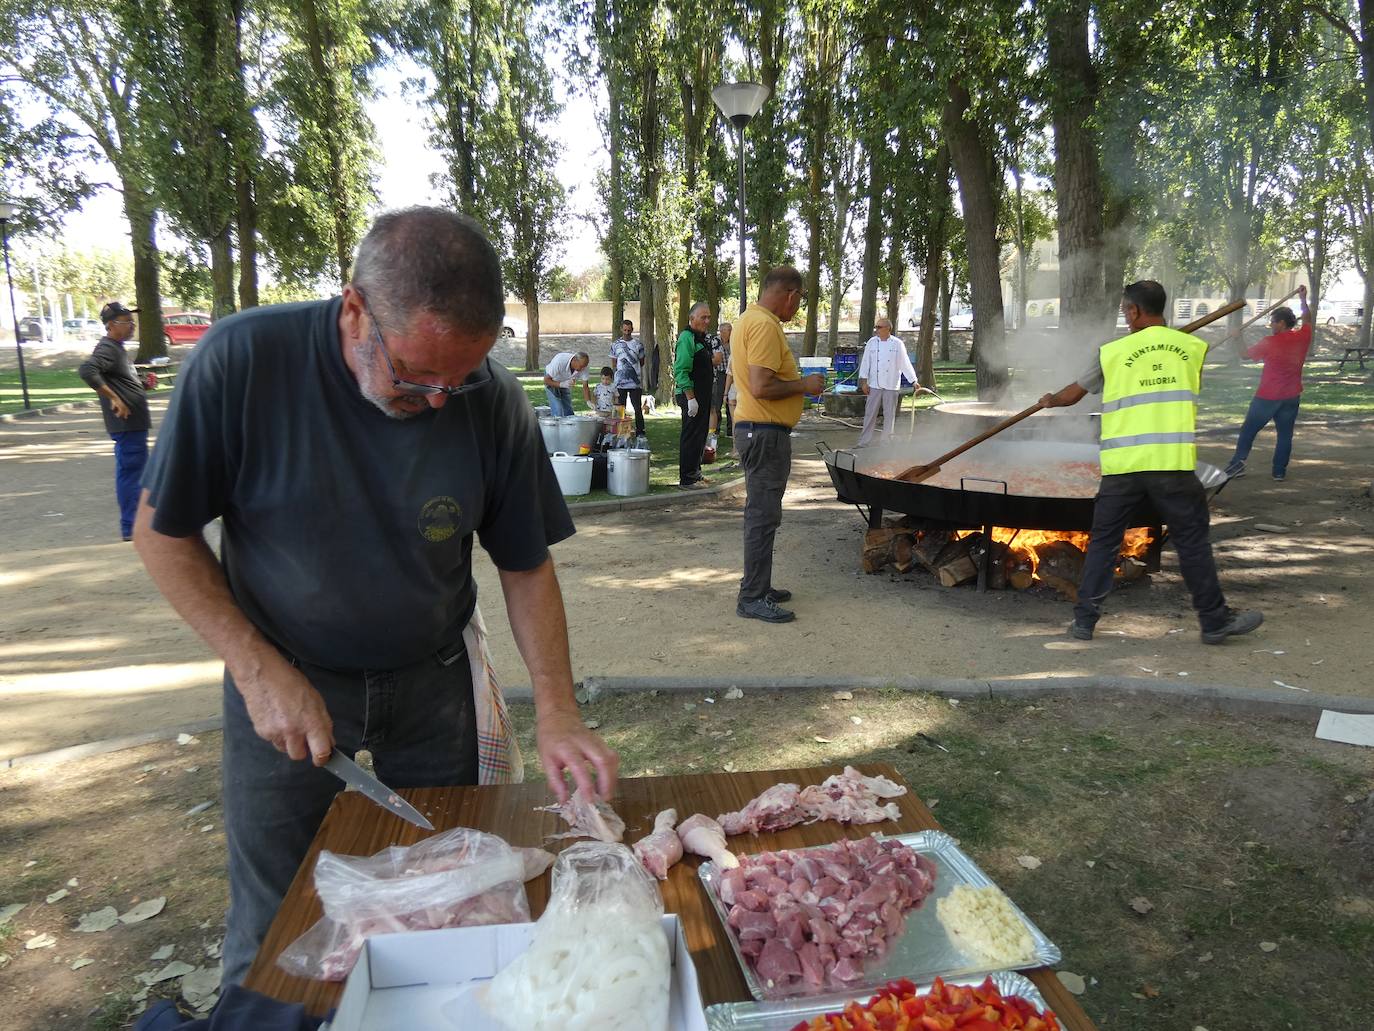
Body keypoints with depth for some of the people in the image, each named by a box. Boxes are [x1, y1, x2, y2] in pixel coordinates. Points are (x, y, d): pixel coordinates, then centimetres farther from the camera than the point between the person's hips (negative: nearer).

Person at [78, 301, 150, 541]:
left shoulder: (117, 348, 17)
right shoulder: (107, 348, -14)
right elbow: (86, 370, -29)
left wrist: (141, 384, 11)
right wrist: (114, 398, -27)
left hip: (133, 423, 10)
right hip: (127, 423, -10)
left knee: (130, 473, 16)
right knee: (131, 473, -7)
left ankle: (133, 525, 26)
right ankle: (131, 528, -4)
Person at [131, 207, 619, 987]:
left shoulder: (494, 401, -16)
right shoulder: (245, 360, -21)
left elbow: (526, 565, -6)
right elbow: (162, 530, -9)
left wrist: (557, 711, -15)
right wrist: (259, 670, -17)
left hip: (435, 679, 2)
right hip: (284, 680, -1)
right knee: (274, 939, 13)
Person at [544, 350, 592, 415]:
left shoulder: (583, 366, -25)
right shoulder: (560, 361, -39)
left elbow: (585, 386, -18)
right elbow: (546, 380, -32)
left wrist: (589, 401, -33)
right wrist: (561, 384, -47)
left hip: (565, 383, 5)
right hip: (552, 382, -5)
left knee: (568, 411, 3)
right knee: (558, 411, -16)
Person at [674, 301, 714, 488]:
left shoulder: (700, 338, 18)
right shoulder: (687, 337, -15)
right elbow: (682, 371, -22)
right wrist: (690, 398, -25)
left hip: (702, 395, 10)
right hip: (691, 396, -10)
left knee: (700, 435, 16)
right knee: (691, 436, -7)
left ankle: (695, 472, 26)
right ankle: (687, 478, -2)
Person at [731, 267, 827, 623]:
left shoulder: (750, 319, 15)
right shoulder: (765, 325, -18)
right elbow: (762, 387, -26)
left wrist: (797, 380, 17)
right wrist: (804, 385, -13)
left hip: (756, 429, 11)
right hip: (766, 433, -11)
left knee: (761, 514, 17)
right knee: (763, 516, -5)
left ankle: (757, 586, 27)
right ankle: (753, 599, 1)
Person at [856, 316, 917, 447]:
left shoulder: (897, 344, -2)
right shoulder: (872, 342, 1)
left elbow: (905, 363, 2)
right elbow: (865, 362, 4)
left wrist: (914, 381, 3)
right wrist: (864, 381, -1)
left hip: (891, 386, -1)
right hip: (874, 385, 1)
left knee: (890, 414, 4)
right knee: (870, 413, 1)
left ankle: (887, 442, 15)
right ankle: (864, 442, 6)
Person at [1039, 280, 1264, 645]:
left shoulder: (1111, 352, 5)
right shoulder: (1194, 347, 8)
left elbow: (1074, 393, 16)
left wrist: (1051, 400, 38)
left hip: (1122, 464, 0)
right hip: (1173, 463, 0)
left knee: (1103, 541, 11)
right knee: (1192, 540, 10)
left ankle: (1084, 619, 14)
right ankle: (1215, 621, 18)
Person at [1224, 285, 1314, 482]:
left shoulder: (1269, 342, -12)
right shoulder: (1302, 337, 0)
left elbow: (1246, 354, 3)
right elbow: (1309, 320, 22)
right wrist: (1303, 299, 30)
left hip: (1267, 397, -4)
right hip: (1291, 397, 4)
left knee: (1248, 430, 6)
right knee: (1285, 434, 8)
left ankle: (1238, 461, -4)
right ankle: (1280, 471, 8)